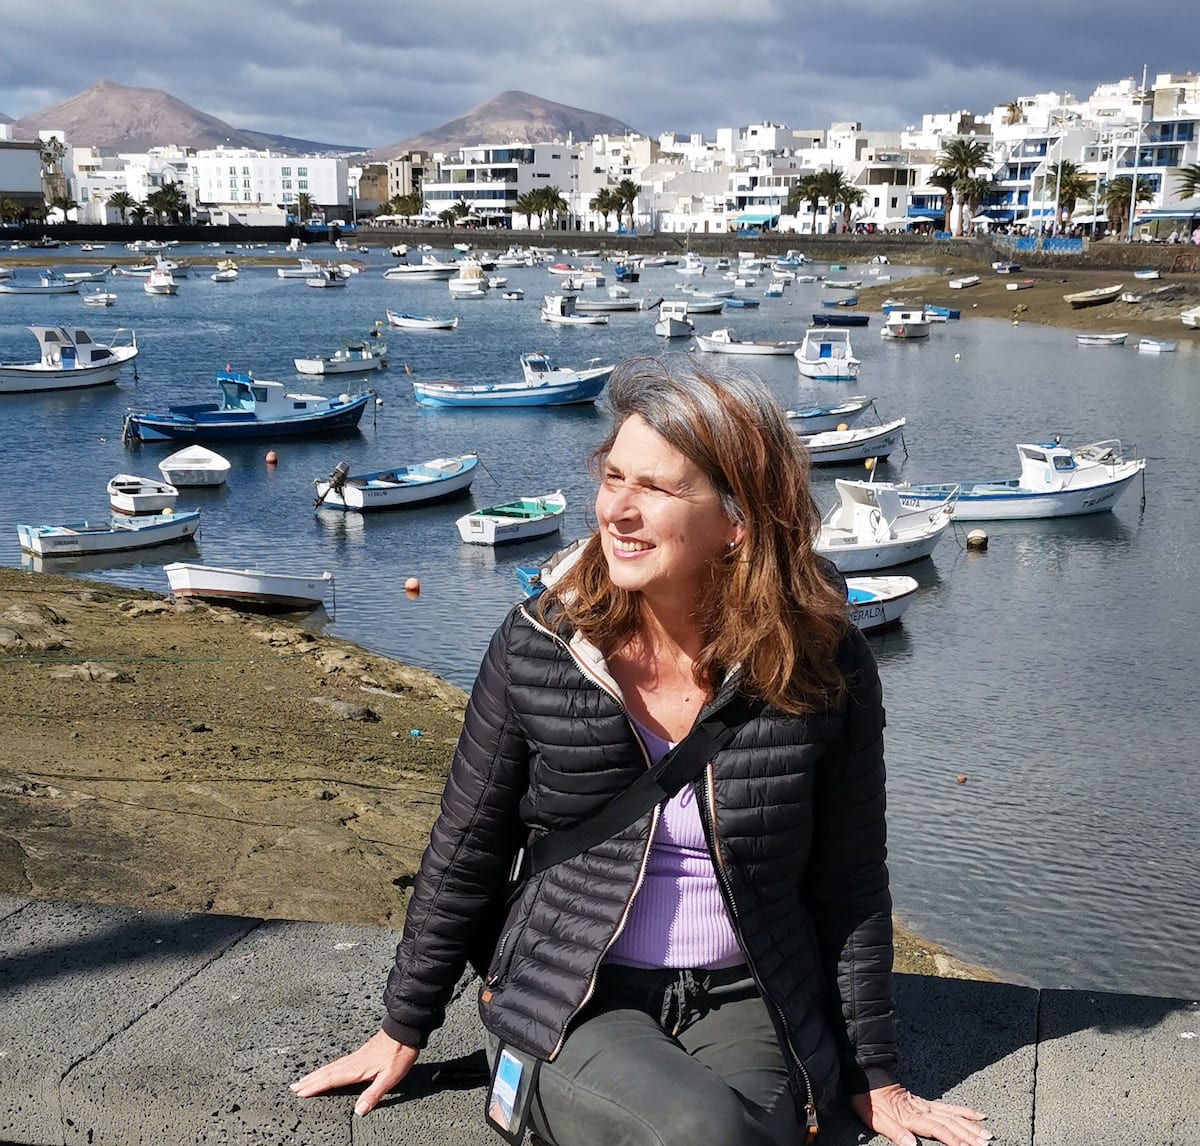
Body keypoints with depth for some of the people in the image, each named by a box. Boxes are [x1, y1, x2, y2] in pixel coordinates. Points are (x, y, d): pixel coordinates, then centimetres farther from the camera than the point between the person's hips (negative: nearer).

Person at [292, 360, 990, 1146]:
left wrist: (874, 1078, 6)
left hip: (744, 1002, 1)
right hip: (572, 1004, -1)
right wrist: (404, 1030, 9)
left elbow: (850, 885, 1)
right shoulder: (538, 648, -9)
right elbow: (467, 850, 2)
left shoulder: (824, 668, -9)